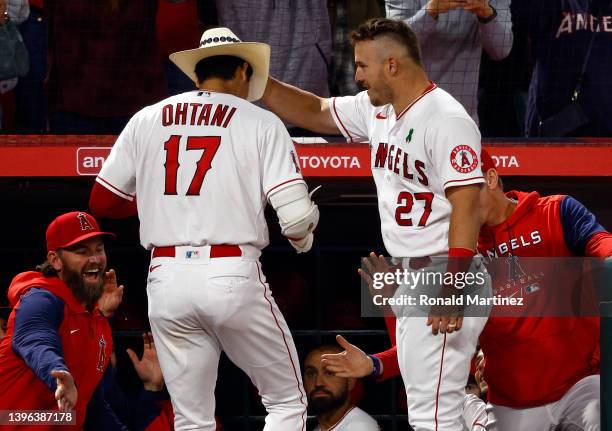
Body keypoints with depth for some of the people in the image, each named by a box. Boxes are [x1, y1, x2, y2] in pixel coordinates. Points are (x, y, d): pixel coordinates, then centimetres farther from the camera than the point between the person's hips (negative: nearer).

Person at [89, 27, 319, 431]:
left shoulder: (146, 120, 11)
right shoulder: (260, 122, 2)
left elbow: (102, 201, 14)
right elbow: (295, 215, -8)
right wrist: (303, 238, 15)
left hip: (166, 279, 3)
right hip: (233, 276, -3)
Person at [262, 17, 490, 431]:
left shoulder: (446, 119, -17)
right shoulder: (377, 110, 11)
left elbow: (466, 205, -22)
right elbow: (315, 112, 24)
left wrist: (453, 290, -27)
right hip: (409, 279, 10)